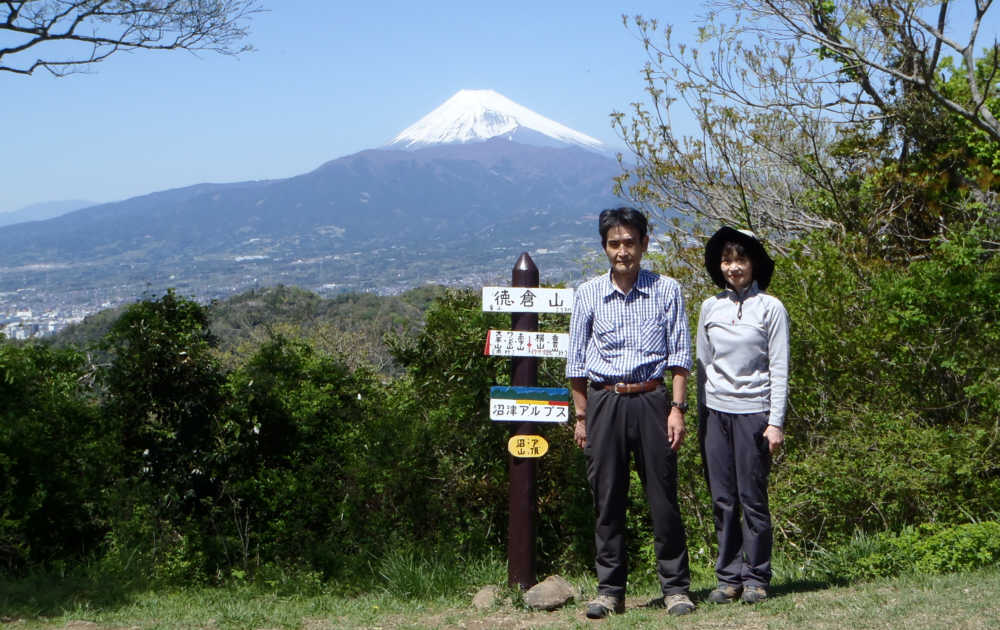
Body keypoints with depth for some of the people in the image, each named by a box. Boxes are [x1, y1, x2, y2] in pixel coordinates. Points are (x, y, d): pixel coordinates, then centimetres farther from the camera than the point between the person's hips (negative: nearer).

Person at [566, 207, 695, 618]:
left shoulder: (667, 291, 4)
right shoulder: (588, 294, 6)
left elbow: (679, 354, 5)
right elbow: (576, 360, 10)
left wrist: (676, 408, -4)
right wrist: (581, 417, 6)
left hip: (651, 399, -1)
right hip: (604, 402, 1)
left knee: (663, 497, 0)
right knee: (607, 499, 4)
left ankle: (675, 587, 9)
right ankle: (609, 590, 12)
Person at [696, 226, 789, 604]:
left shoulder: (770, 308, 0)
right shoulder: (710, 308, 9)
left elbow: (779, 370, -1)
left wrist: (776, 423, -7)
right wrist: (701, 420, 13)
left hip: (753, 412, -3)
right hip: (716, 412, 3)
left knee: (752, 499, -1)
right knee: (722, 500, 4)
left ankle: (756, 578, 9)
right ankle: (729, 577, 12)